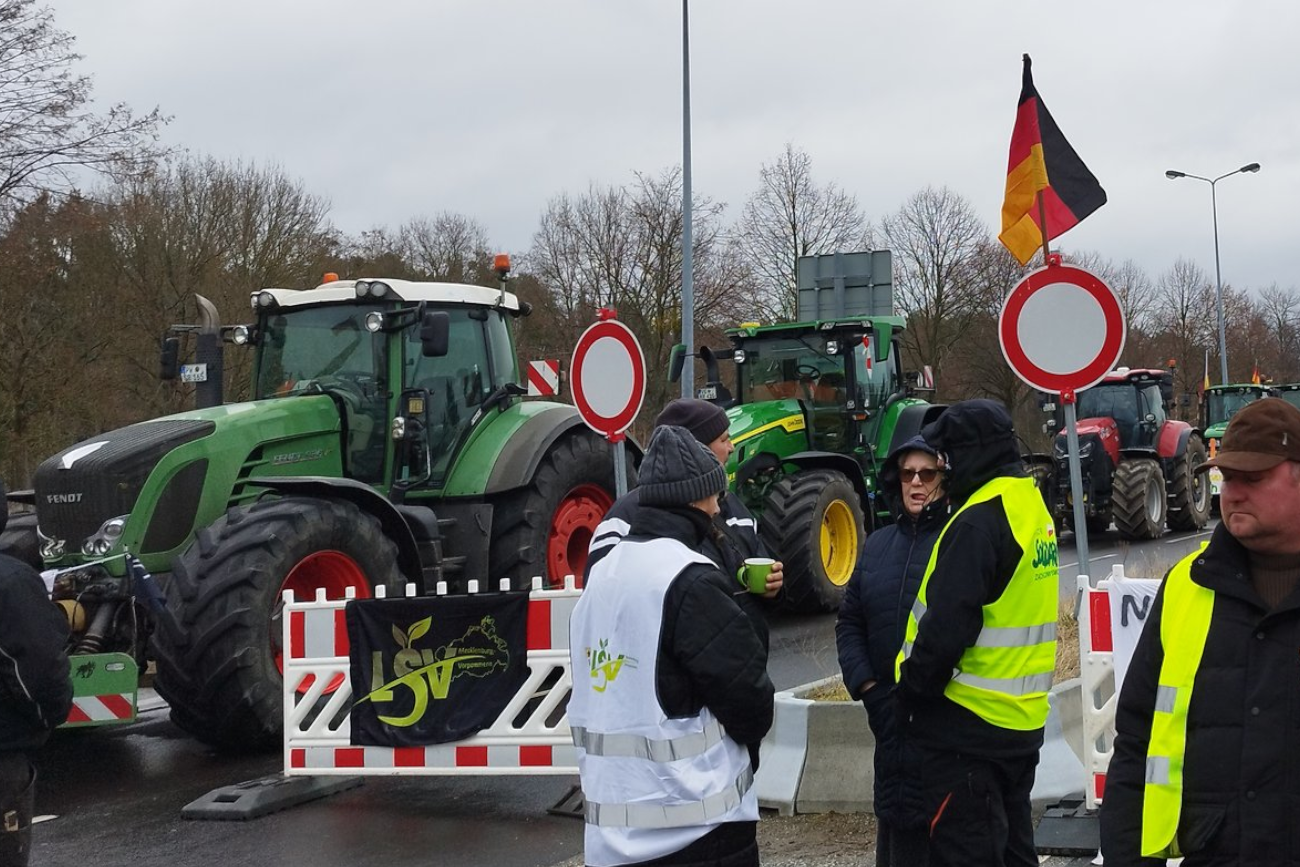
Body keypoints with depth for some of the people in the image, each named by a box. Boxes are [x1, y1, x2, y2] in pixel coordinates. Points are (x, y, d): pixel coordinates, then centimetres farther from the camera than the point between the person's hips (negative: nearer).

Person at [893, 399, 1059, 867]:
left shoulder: (978, 522, -20)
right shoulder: (1033, 507, 11)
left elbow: (946, 627, -24)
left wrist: (912, 691, -10)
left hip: (966, 725, -9)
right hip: (1021, 722, 9)